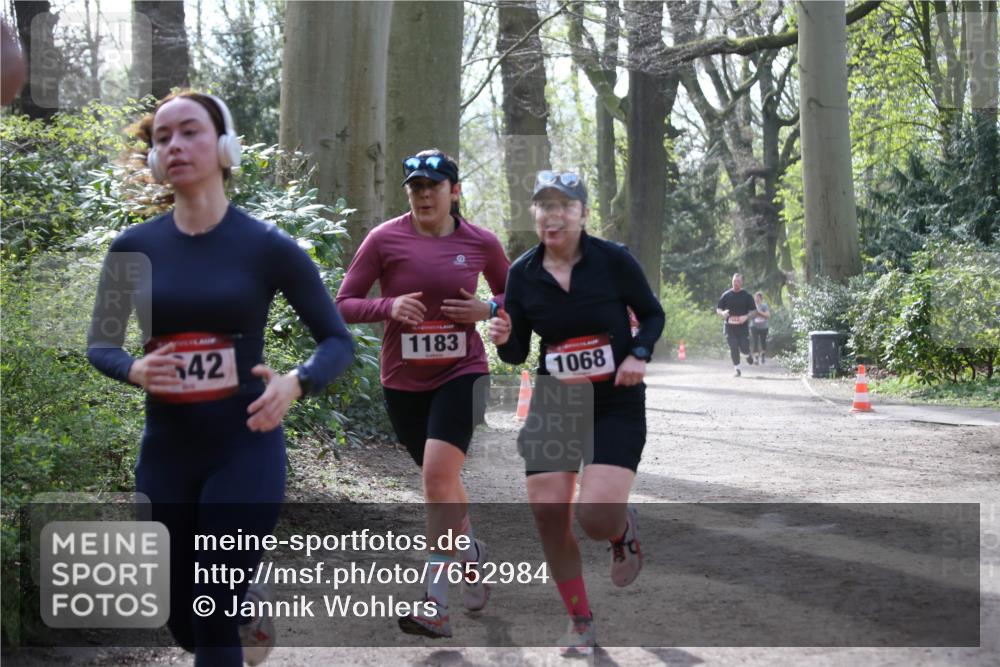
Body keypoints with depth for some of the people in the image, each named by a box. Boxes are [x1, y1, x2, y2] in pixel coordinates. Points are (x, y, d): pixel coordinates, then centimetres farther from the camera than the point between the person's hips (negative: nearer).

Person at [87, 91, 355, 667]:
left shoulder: (267, 246, -7)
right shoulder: (134, 248, 0)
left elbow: (339, 341, 0)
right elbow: (100, 344, 11)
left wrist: (295, 384, -20)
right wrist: (134, 370, -11)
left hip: (246, 451, -3)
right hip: (165, 453, 3)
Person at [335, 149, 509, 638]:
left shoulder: (481, 243, -2)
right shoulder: (385, 239, -5)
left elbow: (512, 294, 15)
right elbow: (342, 304, -2)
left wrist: (487, 309, -7)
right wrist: (388, 307, -21)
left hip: (461, 373, -2)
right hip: (403, 380, 2)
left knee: (437, 475, -19)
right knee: (441, 481, 16)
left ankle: (436, 603, -14)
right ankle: (473, 552, 45)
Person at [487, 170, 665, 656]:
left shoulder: (613, 260, -10)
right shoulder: (522, 274, -2)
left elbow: (652, 314, 4)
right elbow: (518, 353, 6)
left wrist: (639, 354, -15)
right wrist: (503, 339, -17)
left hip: (616, 405, -3)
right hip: (554, 403, 3)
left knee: (596, 514, -19)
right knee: (547, 512, -5)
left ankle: (624, 529, 22)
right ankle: (580, 620, 17)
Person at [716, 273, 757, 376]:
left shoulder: (747, 296, 2)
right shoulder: (726, 295, 5)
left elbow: (753, 311, 4)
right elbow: (718, 309, 10)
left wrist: (746, 317, -16)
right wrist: (723, 313, -14)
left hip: (743, 327, -1)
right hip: (730, 327, 1)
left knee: (744, 347, -4)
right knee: (733, 348, -4)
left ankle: (748, 355, 32)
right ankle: (736, 368, 7)